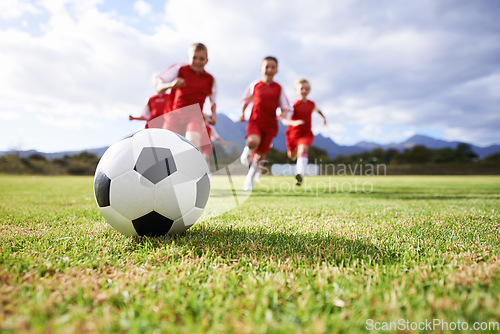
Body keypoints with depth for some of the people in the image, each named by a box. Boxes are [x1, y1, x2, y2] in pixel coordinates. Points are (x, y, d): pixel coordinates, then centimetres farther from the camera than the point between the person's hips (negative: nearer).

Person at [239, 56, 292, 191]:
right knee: (253, 142, -32)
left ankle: (249, 178, 20)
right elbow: (246, 100, 19)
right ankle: (247, 152, 4)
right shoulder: (255, 85, 5)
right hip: (255, 121, -1)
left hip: (270, 124, 1)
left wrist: (283, 114, -14)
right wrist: (242, 113, 10)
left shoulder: (278, 88, 5)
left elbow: (285, 106, 7)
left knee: (261, 154, 3)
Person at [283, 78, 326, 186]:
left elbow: (316, 109, 28)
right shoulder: (293, 105, -14)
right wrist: (293, 122, -44)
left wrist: (323, 117, 31)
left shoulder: (311, 104, 1)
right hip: (292, 134, 0)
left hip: (306, 134, 1)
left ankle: (300, 174, -42)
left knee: (303, 149, -29)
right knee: (291, 156, 18)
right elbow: (284, 120, -27)